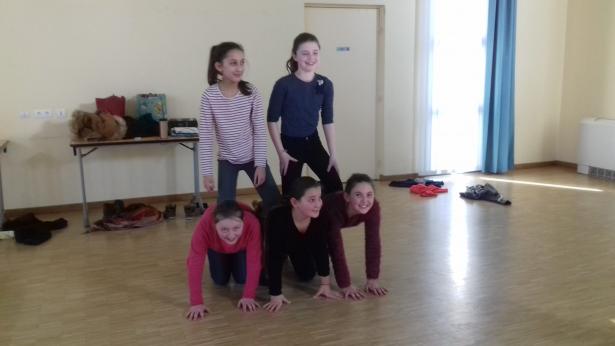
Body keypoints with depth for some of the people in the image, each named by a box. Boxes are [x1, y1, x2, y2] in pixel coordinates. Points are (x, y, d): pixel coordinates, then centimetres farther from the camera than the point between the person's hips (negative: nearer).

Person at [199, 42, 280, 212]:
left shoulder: (251, 92, -12)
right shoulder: (209, 96, -14)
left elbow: (260, 130, -8)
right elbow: (205, 136, -11)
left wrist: (260, 164, -10)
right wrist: (207, 172, -13)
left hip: (252, 157, 1)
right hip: (227, 160, -1)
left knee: (274, 201, 6)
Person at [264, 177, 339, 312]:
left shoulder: (320, 217, -34)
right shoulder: (277, 218, -46)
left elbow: (321, 248, -22)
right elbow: (275, 256, -42)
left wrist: (325, 284, -18)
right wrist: (275, 295, -40)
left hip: (301, 243, 3)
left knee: (307, 276, 8)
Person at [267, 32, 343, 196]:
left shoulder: (325, 84, -5)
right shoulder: (284, 85, -16)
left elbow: (328, 121, 2)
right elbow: (272, 120, -9)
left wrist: (333, 154, 1)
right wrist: (281, 152, -12)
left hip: (313, 142, 4)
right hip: (290, 144, -4)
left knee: (335, 186, 2)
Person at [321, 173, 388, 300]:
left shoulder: (373, 207, -32)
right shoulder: (334, 206, -45)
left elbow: (373, 242, -27)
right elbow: (336, 248, -42)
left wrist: (373, 278, -28)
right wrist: (345, 285, -40)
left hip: (332, 226, 5)